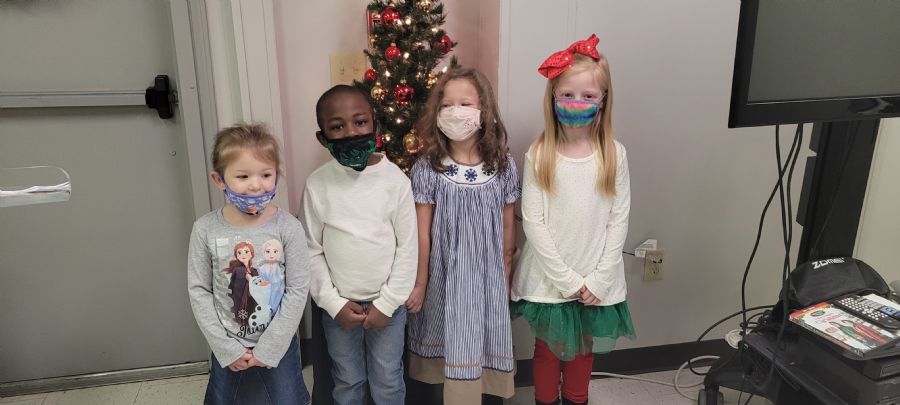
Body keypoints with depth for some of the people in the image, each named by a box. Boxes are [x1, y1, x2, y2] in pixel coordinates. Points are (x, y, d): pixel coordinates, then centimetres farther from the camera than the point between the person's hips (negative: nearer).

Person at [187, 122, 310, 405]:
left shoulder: (288, 227, -16)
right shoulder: (206, 230, -12)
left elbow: (298, 290, -12)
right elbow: (199, 291, -6)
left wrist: (268, 348, -12)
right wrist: (226, 348, -8)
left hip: (279, 343, -1)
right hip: (226, 345, 2)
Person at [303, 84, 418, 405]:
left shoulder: (395, 180, -12)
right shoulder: (317, 185, -9)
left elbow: (407, 247, -8)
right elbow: (312, 251, -3)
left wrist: (387, 303, -10)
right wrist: (333, 303, -8)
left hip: (386, 303, -1)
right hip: (339, 305, 1)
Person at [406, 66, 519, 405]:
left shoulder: (503, 165, -4)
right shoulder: (427, 169, -10)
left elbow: (507, 227, 3)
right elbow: (422, 232, -5)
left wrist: (505, 277, 8)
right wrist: (419, 284, 0)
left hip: (489, 277, 2)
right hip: (445, 276, -1)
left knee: (487, 348, 13)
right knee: (452, 349, 9)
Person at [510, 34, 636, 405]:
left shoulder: (614, 154, -5)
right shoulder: (539, 155, -10)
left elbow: (619, 221, -4)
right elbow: (532, 223, -11)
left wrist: (599, 280, -10)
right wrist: (567, 278, -13)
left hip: (596, 281, 2)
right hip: (549, 279, -1)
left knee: (583, 350, 20)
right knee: (548, 350, 16)